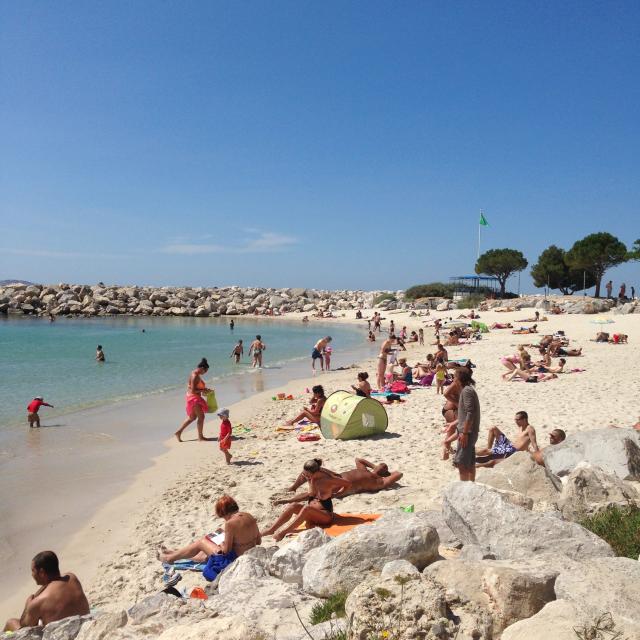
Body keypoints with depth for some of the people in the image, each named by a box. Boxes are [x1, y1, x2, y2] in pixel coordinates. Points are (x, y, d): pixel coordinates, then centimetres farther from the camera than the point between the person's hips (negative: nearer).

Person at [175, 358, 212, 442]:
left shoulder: (196, 374, 8)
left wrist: (204, 389, 9)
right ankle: (200, 436, 7)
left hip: (195, 398, 10)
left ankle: (178, 432, 23)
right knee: (201, 416, -1)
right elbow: (193, 390, -24)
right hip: (194, 398, -10)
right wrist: (203, 390, -16)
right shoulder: (195, 376, -22)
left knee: (192, 417, 18)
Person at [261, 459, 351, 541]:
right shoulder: (311, 478, -1)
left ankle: (284, 532, -34)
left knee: (307, 508, -35)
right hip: (311, 514, 7)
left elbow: (348, 484, -12)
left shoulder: (327, 480, -19)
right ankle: (271, 529, -23)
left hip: (326, 515, -7)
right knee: (293, 505, -19)